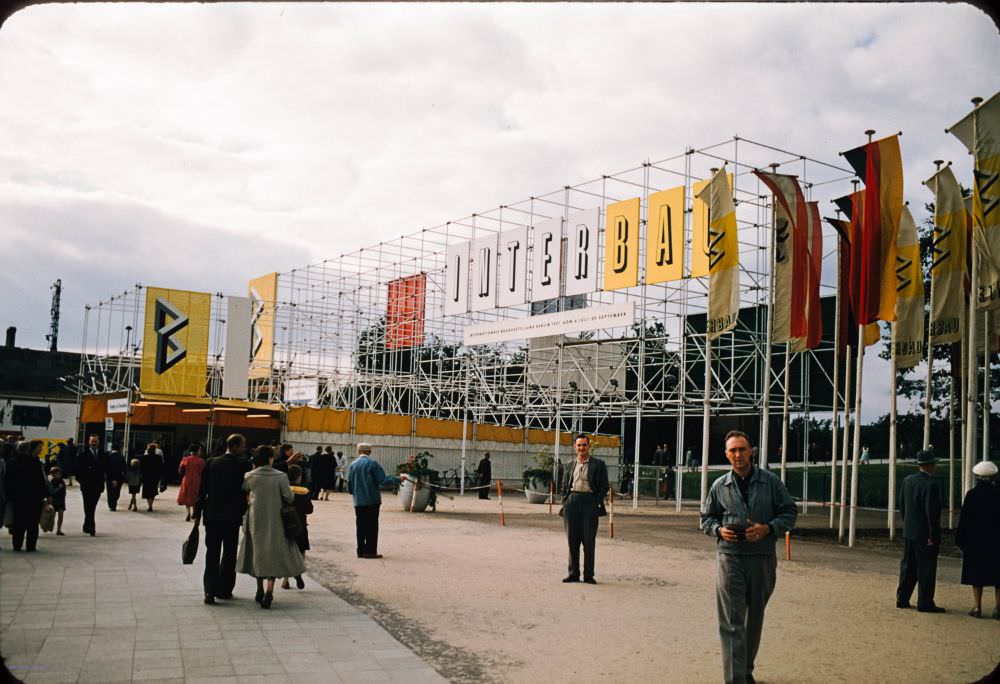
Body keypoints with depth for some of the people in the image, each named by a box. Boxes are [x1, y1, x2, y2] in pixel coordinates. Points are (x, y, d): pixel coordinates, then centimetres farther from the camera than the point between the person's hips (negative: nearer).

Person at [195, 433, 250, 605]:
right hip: (232, 516, -3)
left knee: (212, 554, 6)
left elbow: (202, 490, 5)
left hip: (212, 515, 3)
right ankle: (224, 589, 15)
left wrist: (197, 514, 8)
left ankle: (210, 590, -3)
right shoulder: (242, 463, -8)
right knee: (229, 554, 10)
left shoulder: (211, 463, 3)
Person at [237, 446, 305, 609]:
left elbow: (242, 490, 12)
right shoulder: (281, 476, -11)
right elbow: (289, 498, -10)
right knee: (274, 553, 3)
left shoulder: (250, 476, -5)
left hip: (256, 520, 2)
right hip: (275, 520, -2)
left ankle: (260, 591, 25)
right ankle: (269, 590, -13)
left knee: (258, 552, 17)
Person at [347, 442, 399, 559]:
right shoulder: (372, 463, -8)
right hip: (372, 501, -4)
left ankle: (361, 550, 12)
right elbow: (382, 479, -14)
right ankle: (370, 551, -1)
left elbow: (349, 486, 7)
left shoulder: (353, 465, 6)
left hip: (358, 502, 4)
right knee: (372, 526, 1)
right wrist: (397, 480, -6)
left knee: (360, 526, 10)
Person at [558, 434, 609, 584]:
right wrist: (565, 502, 5)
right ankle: (573, 573, 13)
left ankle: (588, 575, 6)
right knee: (572, 540, 5)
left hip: (590, 504, -3)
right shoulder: (570, 466, 15)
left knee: (589, 541, -1)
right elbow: (564, 486, 18)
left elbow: (604, 487, 1)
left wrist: (597, 503, -8)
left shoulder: (598, 464, 4)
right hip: (572, 503, 3)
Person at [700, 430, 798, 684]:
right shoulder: (719, 486, 5)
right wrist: (719, 530, -7)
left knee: (755, 618, 15)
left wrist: (768, 529, -12)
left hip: (762, 558, 1)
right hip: (729, 558, -1)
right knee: (731, 623, -7)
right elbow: (706, 518, 15)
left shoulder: (771, 482, 2)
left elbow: (789, 512, 4)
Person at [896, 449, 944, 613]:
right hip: (925, 534, -7)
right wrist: (933, 535, -15)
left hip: (909, 532, 7)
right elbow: (932, 512, -20)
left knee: (908, 567, 15)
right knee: (926, 568, 2)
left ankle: (902, 599, 20)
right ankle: (925, 603, 6)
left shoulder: (907, 480, 3)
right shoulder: (931, 484, -19)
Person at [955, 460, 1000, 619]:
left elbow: (964, 519, -6)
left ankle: (977, 607, 9)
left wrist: (960, 540, 2)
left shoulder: (972, 494, -8)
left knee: (977, 576, 7)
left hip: (975, 541, -1)